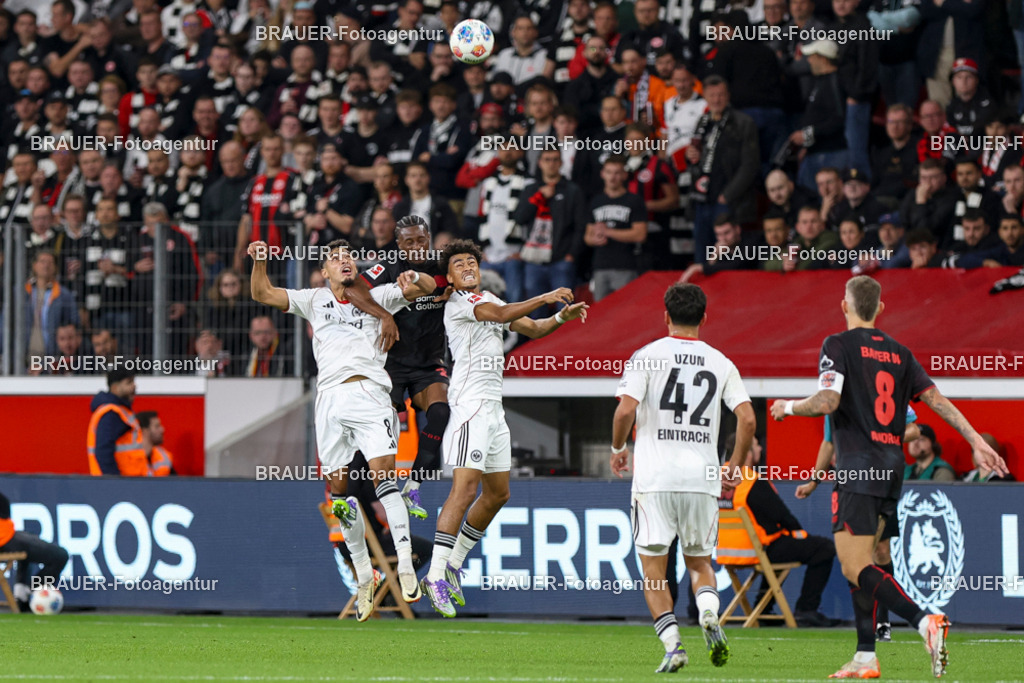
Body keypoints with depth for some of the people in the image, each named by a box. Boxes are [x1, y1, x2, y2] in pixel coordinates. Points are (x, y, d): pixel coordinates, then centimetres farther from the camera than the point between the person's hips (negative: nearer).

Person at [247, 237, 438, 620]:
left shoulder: (376, 297, 17)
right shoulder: (315, 301, 23)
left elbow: (428, 287, 11)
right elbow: (263, 294, 25)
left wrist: (414, 277, -10)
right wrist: (260, 262, 8)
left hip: (370, 393, -3)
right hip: (330, 399, 3)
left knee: (383, 474, -19)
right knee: (339, 487, -1)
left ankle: (405, 565, -23)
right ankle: (364, 575, 8)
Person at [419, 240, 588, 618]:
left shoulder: (488, 299, 21)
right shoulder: (459, 301, -6)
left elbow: (531, 328, 25)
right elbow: (502, 314, -21)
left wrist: (561, 317, 7)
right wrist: (546, 298, -18)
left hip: (493, 408, 10)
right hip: (471, 402, -10)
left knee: (498, 493, 14)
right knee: (465, 488, -18)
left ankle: (452, 565, 23)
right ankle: (436, 575, -20)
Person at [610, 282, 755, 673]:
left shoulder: (648, 356, -2)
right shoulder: (721, 363, 6)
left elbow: (626, 409, -13)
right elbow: (747, 419, -1)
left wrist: (618, 448, 6)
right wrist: (735, 465, 14)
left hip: (654, 479, -3)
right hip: (702, 477, 3)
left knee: (653, 569, 6)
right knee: (699, 562, 17)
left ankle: (672, 644, -8)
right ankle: (709, 613, -13)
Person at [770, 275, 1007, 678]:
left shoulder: (839, 345, -5)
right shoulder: (899, 353, 14)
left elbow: (827, 402, -16)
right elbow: (936, 399, 8)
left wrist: (788, 407, 2)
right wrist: (977, 442, 9)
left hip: (858, 467, -7)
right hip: (892, 465, 7)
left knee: (855, 566, -11)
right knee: (858, 562, 15)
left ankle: (925, 622, -30)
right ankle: (865, 659, 10)